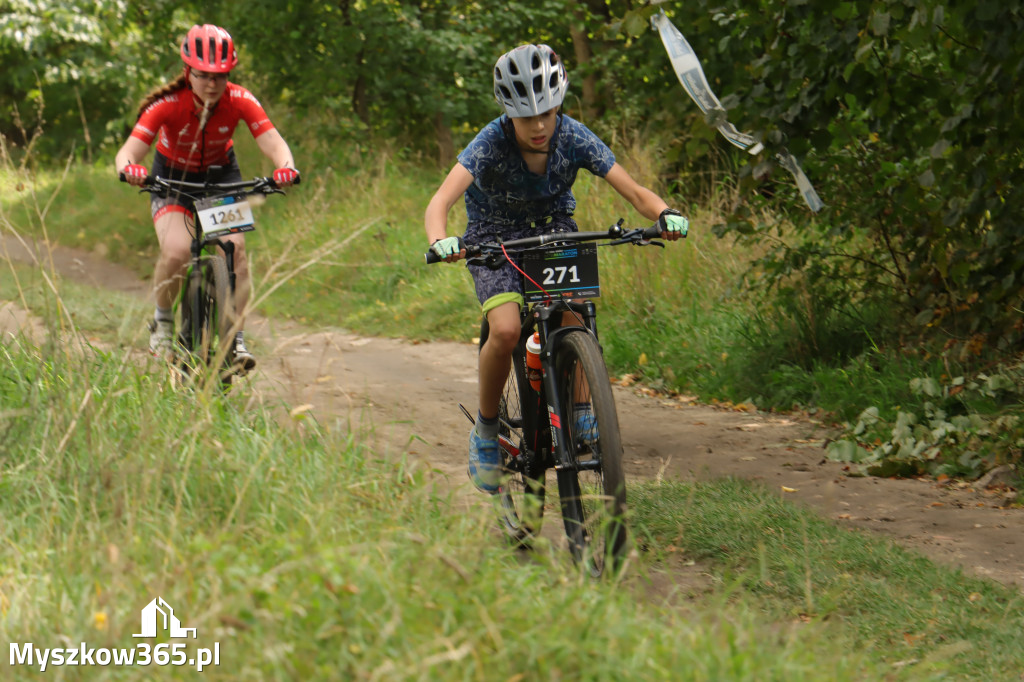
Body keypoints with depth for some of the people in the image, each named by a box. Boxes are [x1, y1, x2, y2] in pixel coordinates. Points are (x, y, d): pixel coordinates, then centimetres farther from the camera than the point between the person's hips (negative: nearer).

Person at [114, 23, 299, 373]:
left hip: (221, 174, 2)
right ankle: (162, 322, 1)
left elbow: (273, 142, -31)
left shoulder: (240, 101, -24)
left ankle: (236, 339, -11)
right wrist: (129, 169, -59)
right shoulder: (167, 104, -30)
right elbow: (128, 151, -35)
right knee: (176, 251, -25)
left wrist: (286, 168, -53)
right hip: (173, 176, -2)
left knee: (235, 246, -20)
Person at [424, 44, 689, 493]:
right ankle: (486, 429, -4)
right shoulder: (492, 143, -28)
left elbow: (633, 191, -23)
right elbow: (440, 202, -41)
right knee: (505, 331, -26)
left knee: (574, 315, -27)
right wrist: (440, 241, -63)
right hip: (495, 240, -2)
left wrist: (664, 213, -46)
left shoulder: (574, 137, -21)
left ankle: (581, 418, -10)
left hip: (553, 232, 2)